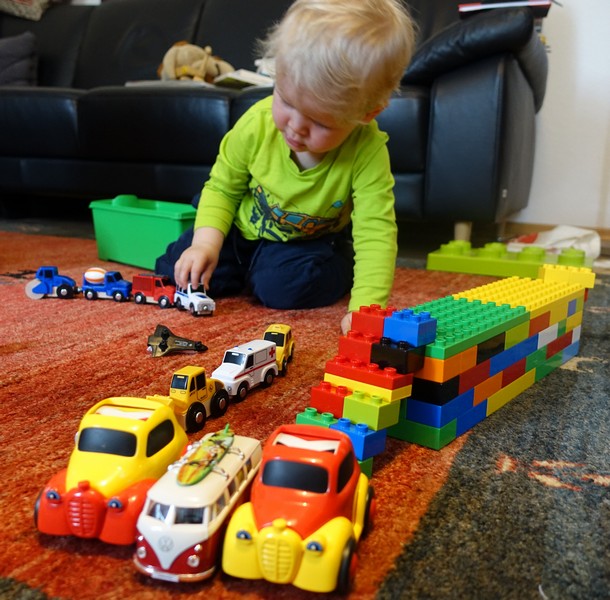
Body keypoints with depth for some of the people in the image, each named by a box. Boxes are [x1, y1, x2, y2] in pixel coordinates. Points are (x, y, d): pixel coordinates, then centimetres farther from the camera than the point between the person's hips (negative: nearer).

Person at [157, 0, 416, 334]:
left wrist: (366, 305, -47)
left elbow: (375, 231, -33)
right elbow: (223, 186, -7)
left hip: (312, 243, -2)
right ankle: (245, 268, 21)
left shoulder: (368, 152, -31)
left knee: (283, 285, -32)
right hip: (243, 231, 3)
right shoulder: (257, 124, -24)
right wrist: (206, 242, -24)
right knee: (173, 273, -6)